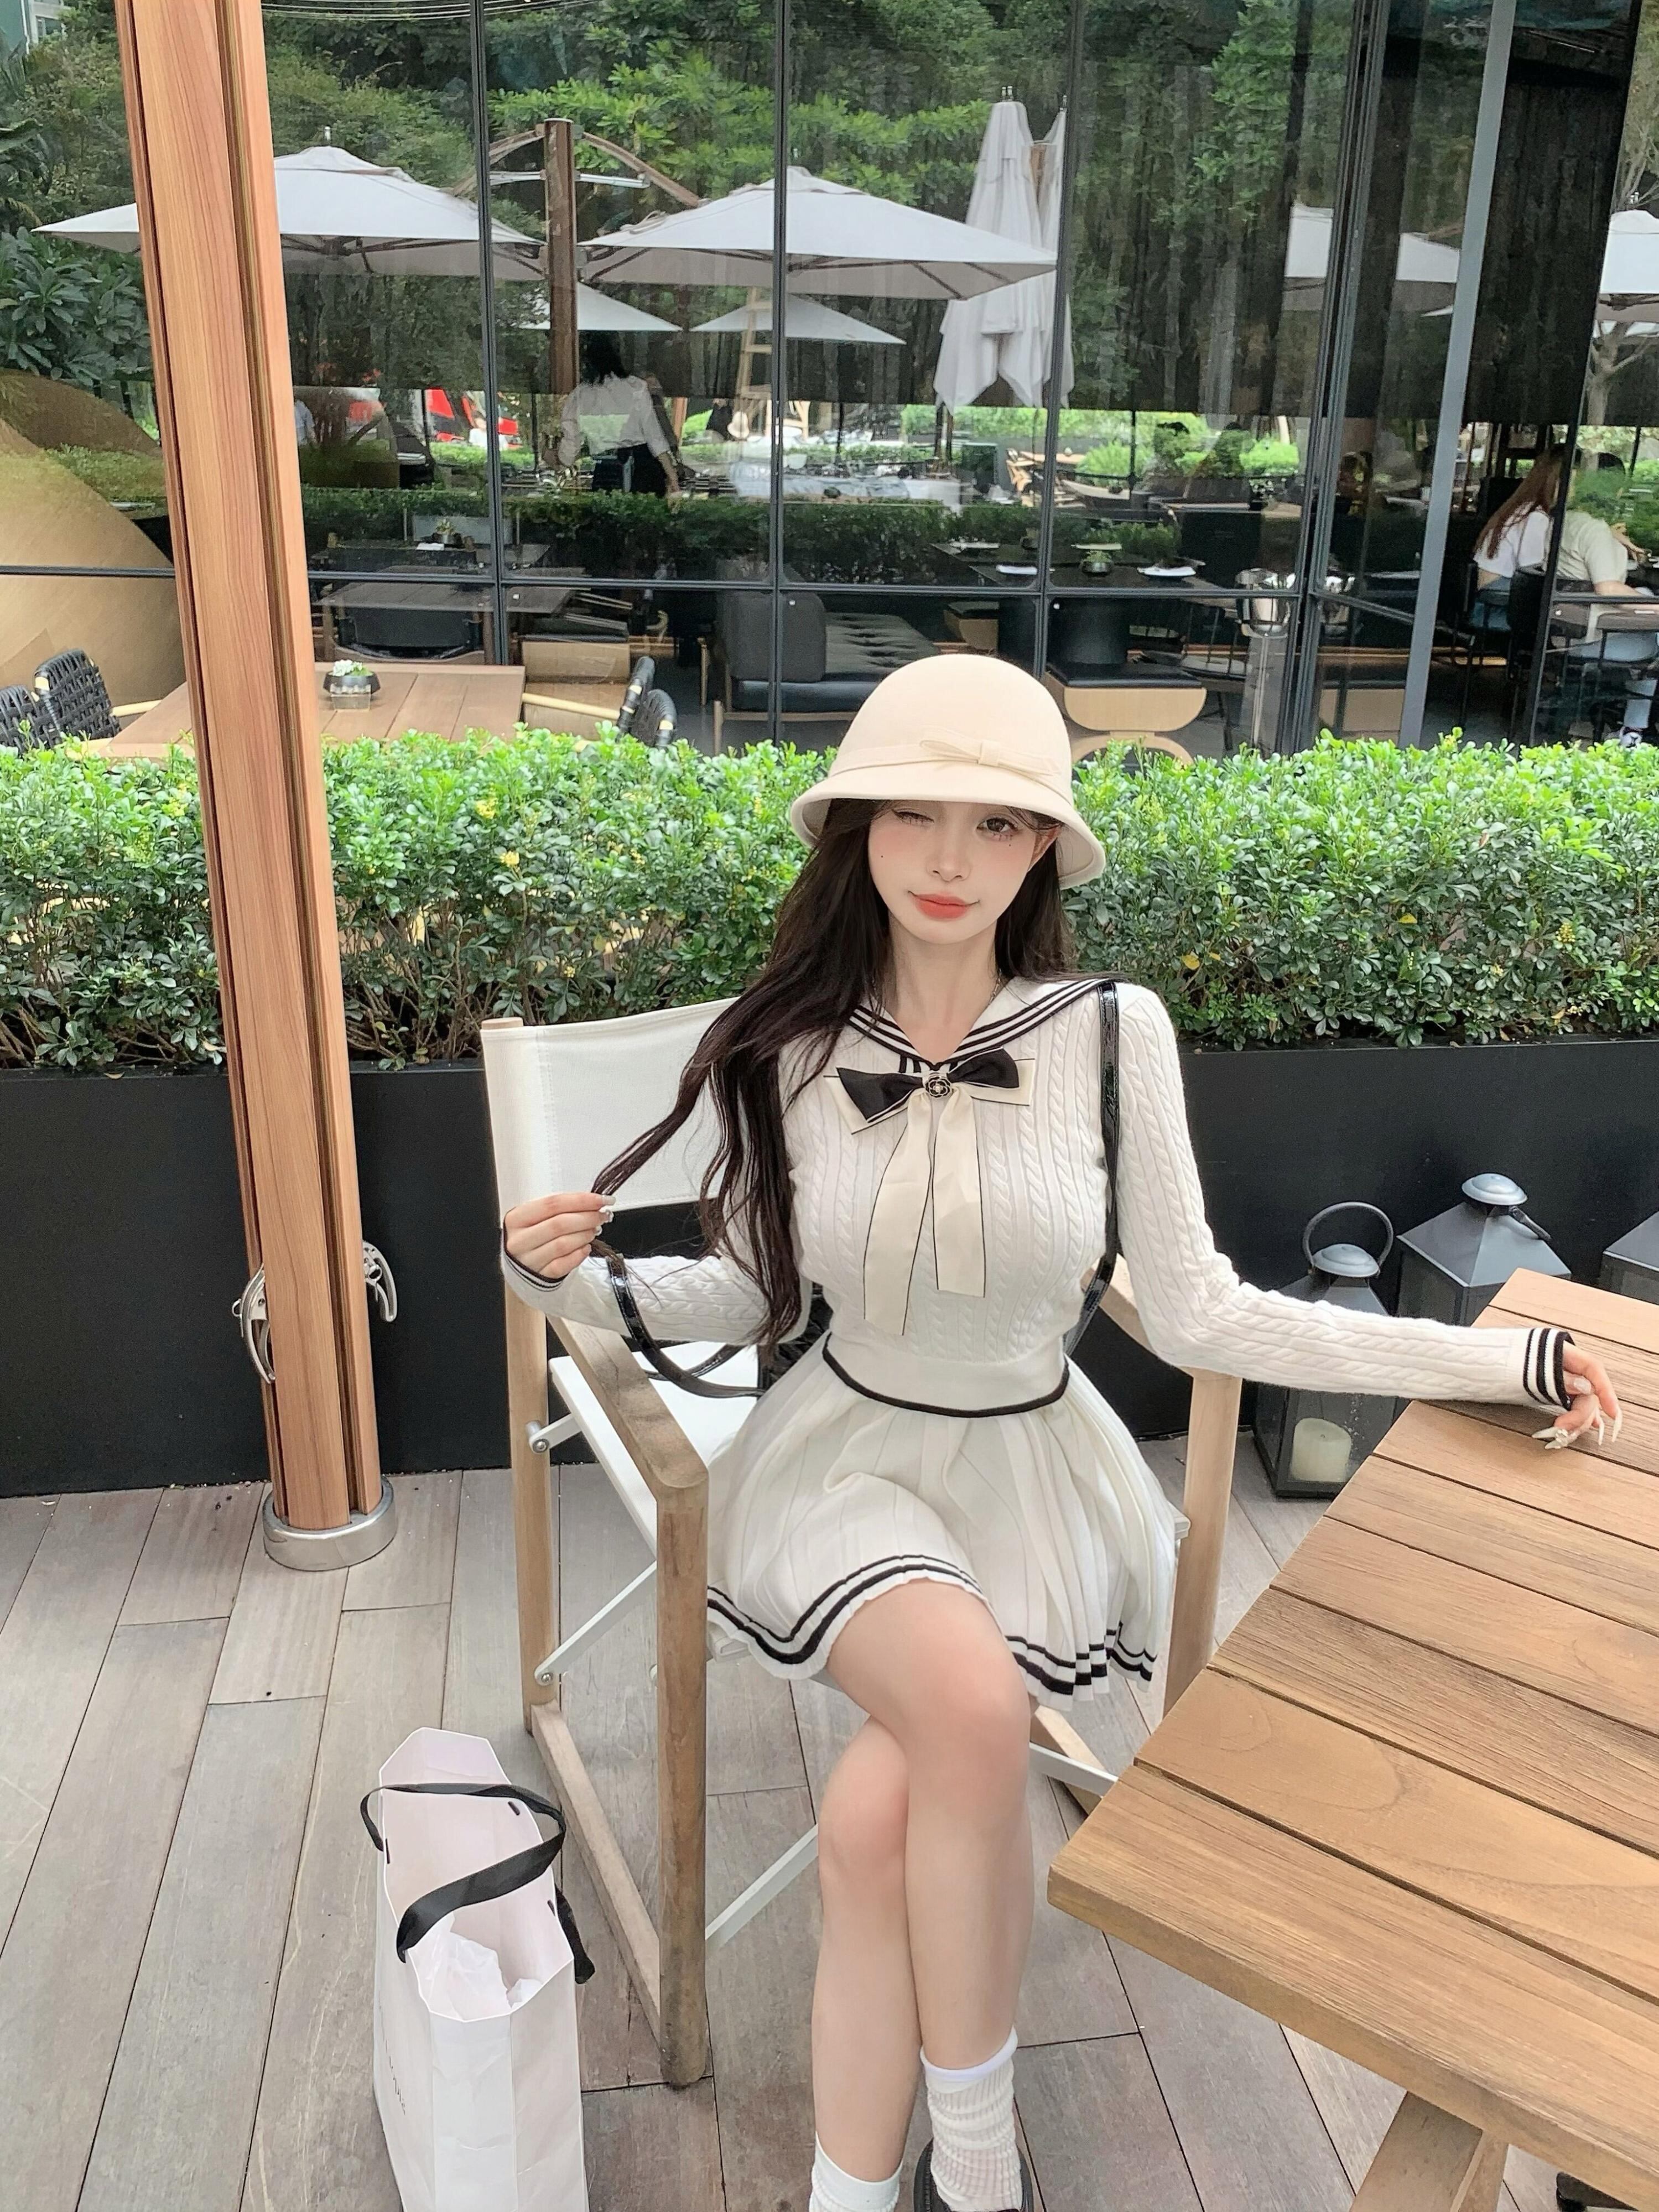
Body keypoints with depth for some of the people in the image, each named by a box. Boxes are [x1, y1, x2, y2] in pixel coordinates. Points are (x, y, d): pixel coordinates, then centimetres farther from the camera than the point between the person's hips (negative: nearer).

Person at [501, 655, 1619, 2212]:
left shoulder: (1113, 1034, -12)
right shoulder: (789, 1047, -8)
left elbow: (1197, 1317, -5)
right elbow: (746, 1296, 4)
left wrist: (1507, 1359, -8)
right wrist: (573, 1281, -13)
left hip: (1034, 1472, 0)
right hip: (848, 1458, 1)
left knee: (875, 1822, -23)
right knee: (972, 1705, -30)